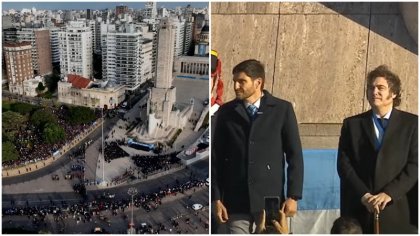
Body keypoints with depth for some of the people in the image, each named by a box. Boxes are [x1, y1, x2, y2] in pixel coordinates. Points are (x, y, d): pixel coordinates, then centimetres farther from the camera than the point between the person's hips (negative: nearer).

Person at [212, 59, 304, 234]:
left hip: (271, 199, -1)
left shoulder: (282, 109, 0)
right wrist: (216, 198, 1)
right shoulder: (226, 112, 4)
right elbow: (216, 157, 5)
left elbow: (294, 155, 0)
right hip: (236, 201, 1)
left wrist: (293, 196, -4)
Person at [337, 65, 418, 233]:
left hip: (397, 210, 0)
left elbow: (414, 164, -2)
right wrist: (363, 195, -12)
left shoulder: (411, 123, 5)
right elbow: (343, 164, 0)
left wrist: (389, 193, -13)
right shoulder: (352, 124, 8)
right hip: (358, 209, 1)